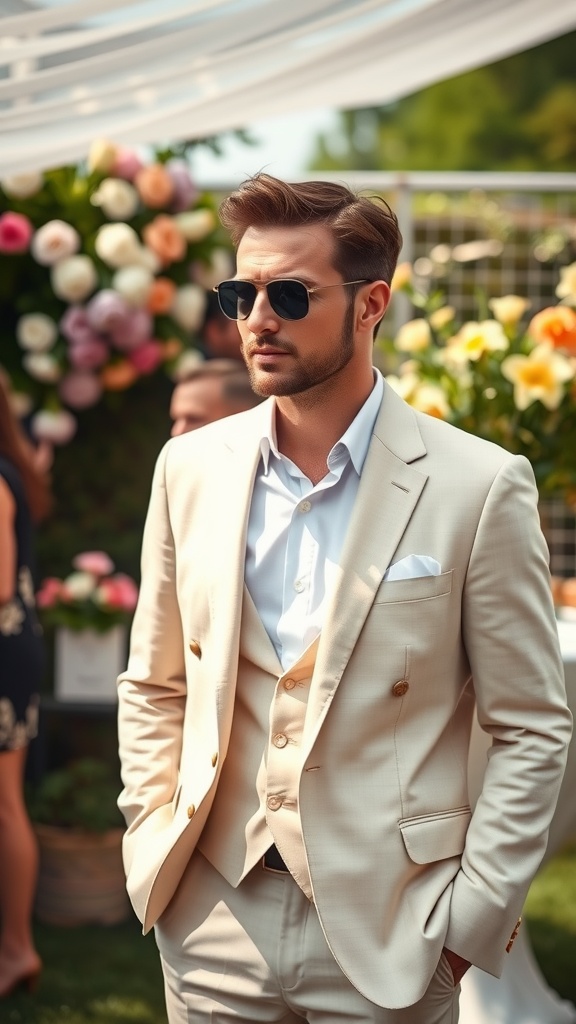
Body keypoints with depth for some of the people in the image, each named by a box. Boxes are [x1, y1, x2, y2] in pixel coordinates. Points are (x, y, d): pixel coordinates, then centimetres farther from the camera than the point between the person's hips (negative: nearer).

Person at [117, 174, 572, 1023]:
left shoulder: (480, 487, -9)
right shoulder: (191, 467, 3)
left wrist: (473, 916, -8)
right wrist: (153, 845, 3)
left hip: (386, 937, -3)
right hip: (212, 920, 3)